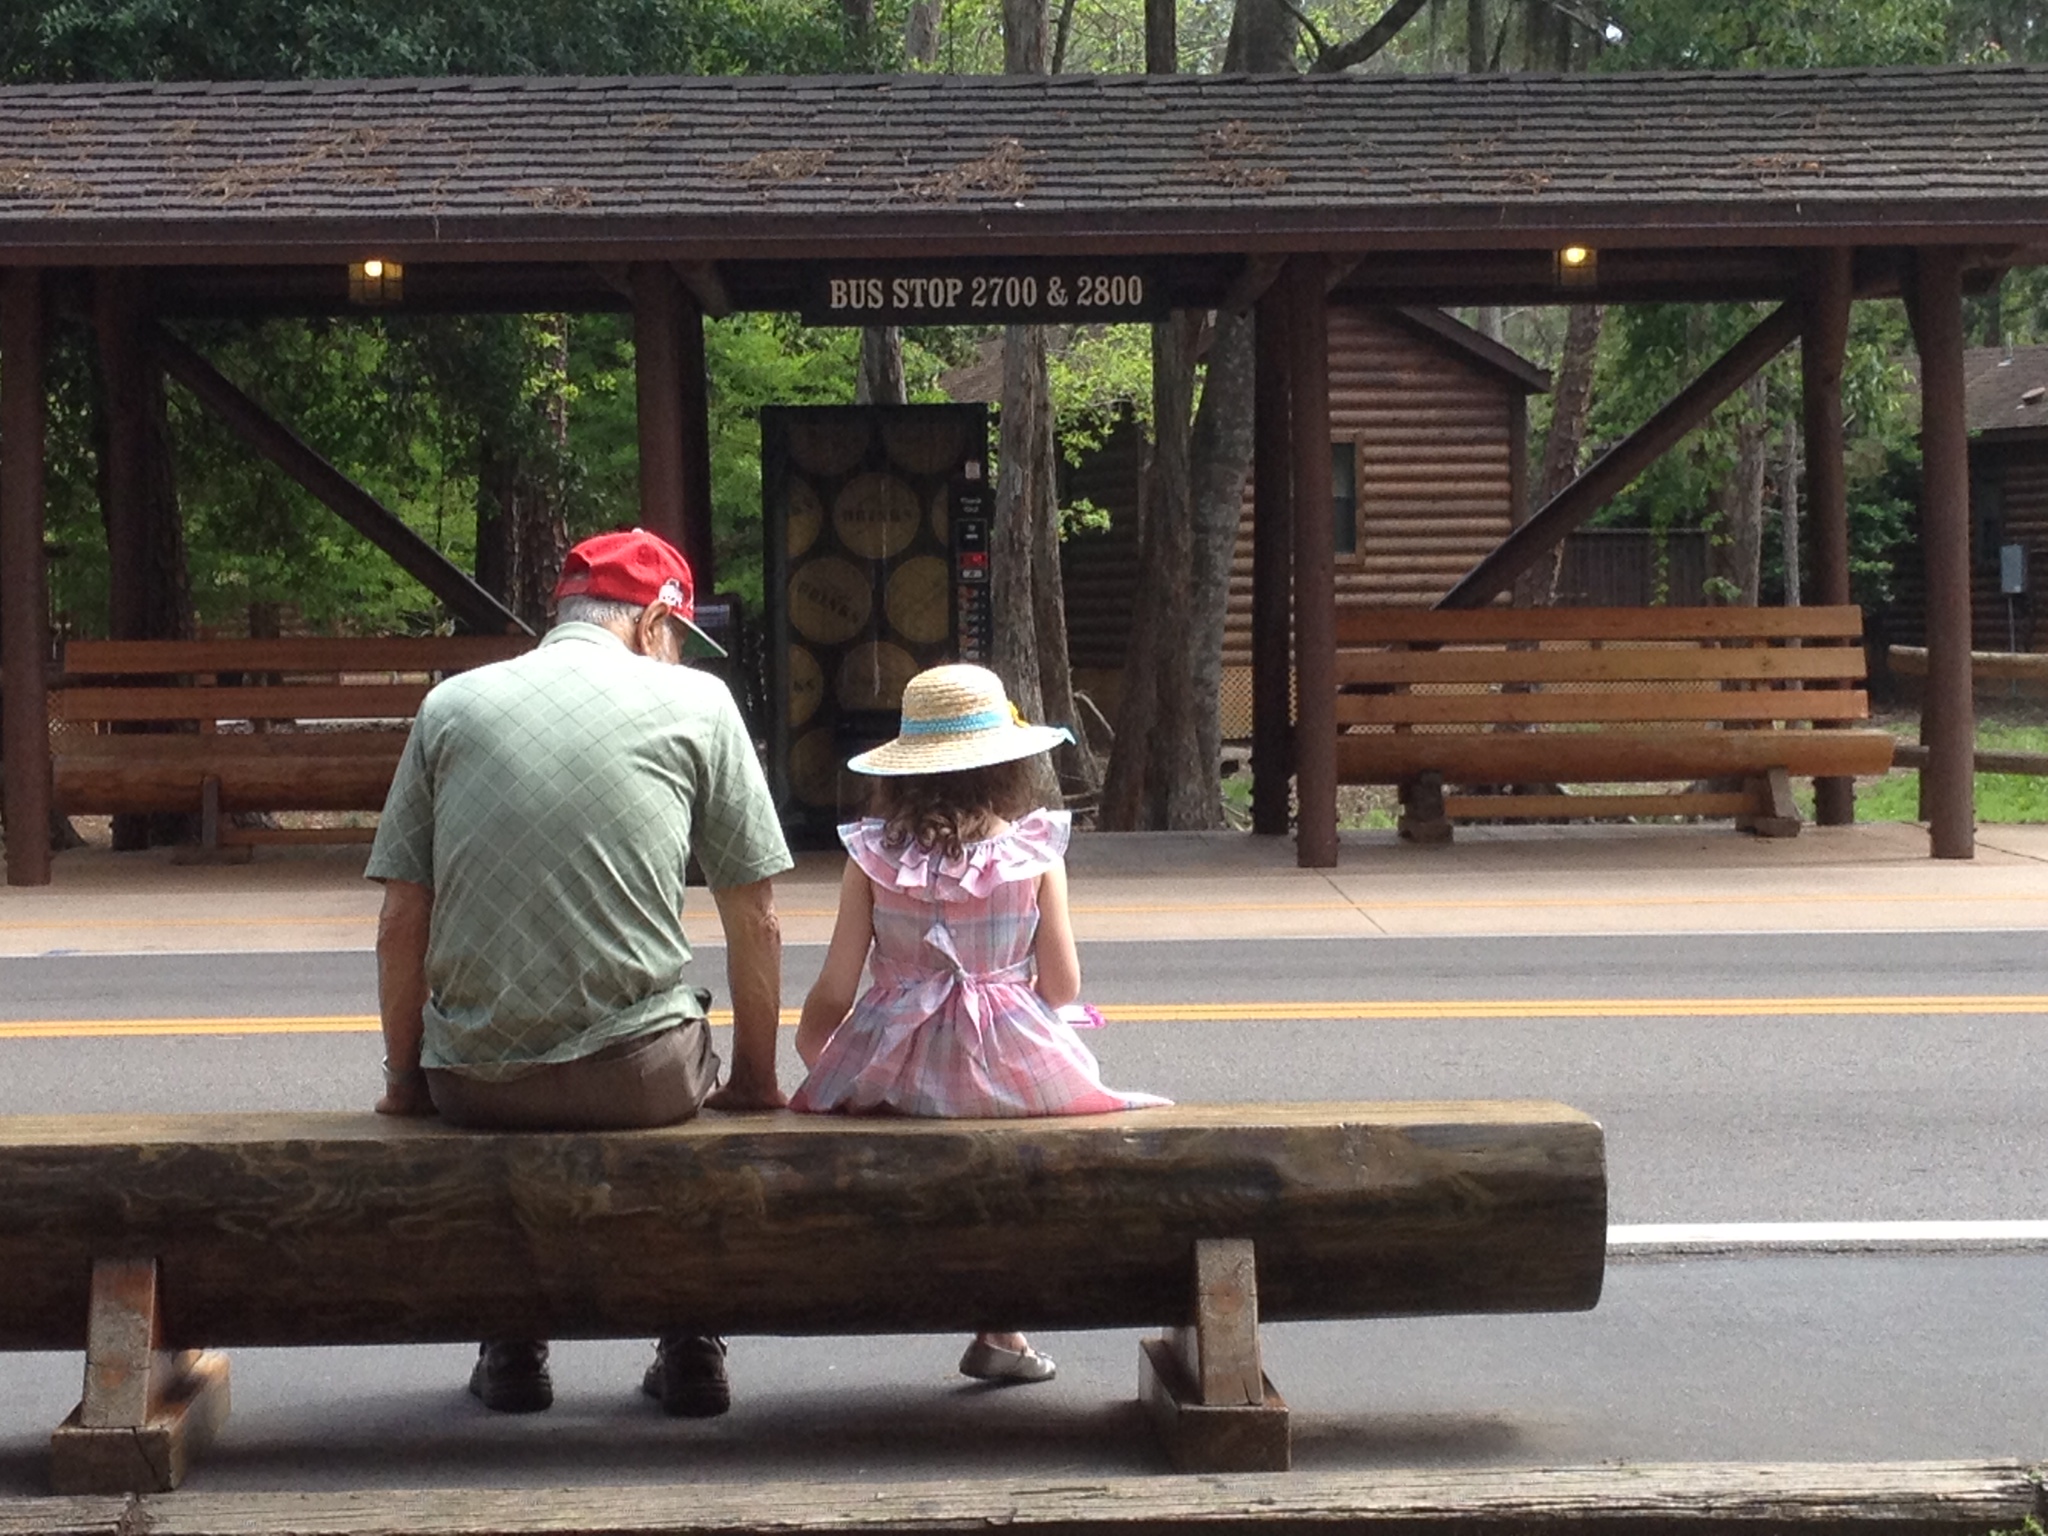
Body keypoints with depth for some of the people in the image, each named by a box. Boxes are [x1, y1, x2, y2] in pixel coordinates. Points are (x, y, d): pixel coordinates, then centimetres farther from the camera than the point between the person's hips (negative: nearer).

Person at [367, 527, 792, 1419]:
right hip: (635, 1076, -1)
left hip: (472, 1083, 2)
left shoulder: (450, 705, 7)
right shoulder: (694, 702, 3)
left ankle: (511, 1352, 35)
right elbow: (755, 921, 4)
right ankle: (691, 1353, 30)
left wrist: (406, 1079, 17)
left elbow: (400, 924, 6)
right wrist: (755, 1078, 16)